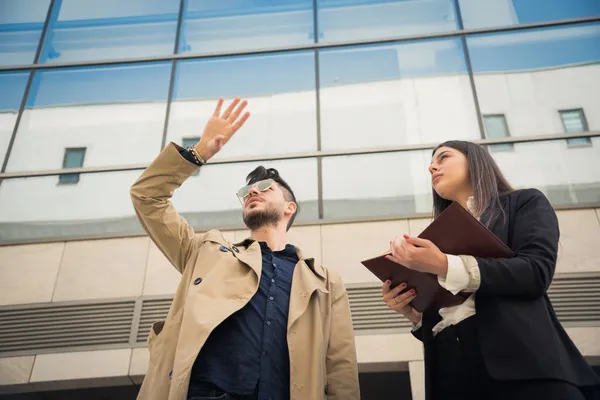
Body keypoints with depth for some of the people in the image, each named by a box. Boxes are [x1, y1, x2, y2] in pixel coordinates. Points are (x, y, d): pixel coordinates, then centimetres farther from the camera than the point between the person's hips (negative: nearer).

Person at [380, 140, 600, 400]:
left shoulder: (525, 203, 11)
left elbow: (536, 272, -8)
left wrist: (445, 265, -15)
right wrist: (410, 310, 0)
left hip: (517, 358, -4)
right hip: (450, 370, 5)